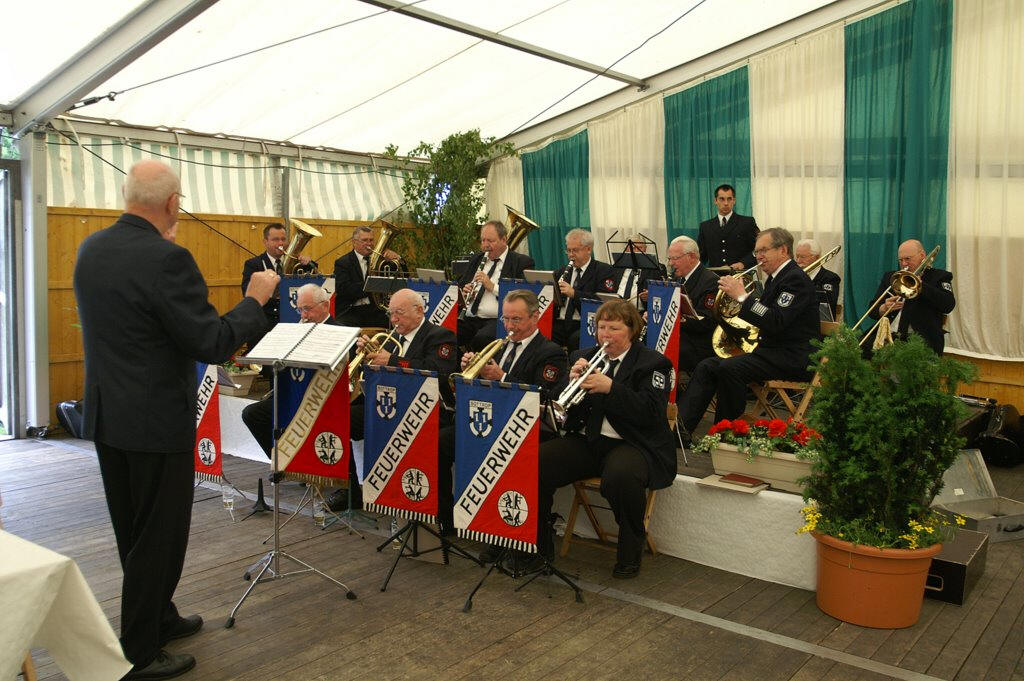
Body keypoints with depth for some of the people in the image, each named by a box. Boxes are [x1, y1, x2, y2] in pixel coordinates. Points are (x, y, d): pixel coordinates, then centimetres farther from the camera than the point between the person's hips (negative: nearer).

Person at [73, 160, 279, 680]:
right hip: (156, 420, -8)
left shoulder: (90, 249, 3)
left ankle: (157, 617, 39)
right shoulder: (167, 259, -23)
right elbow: (214, 344, -22)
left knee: (133, 531, 21)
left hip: (106, 416, 9)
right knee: (158, 536, 6)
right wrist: (255, 299, -8)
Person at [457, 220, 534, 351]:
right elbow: (461, 285, 27)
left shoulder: (522, 262, 3)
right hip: (469, 319, 5)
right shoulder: (477, 259, 22)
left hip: (498, 320, -5)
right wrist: (464, 292, 4)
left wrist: (493, 287, -12)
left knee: (482, 338, -37)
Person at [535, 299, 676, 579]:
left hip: (631, 443, -4)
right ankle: (540, 546, -2)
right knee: (534, 463, -21)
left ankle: (630, 553, -10)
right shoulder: (583, 357, 17)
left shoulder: (653, 363, 3)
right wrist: (572, 380, -10)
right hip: (585, 441, 5)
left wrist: (610, 387, -21)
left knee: (621, 476, -38)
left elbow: (651, 412, -13)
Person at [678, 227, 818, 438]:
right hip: (770, 349, 10)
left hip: (791, 358, -10)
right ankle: (679, 425, -11)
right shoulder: (775, 278, 17)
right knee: (707, 366, -4)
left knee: (728, 368, -29)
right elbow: (762, 315, 23)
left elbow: (775, 322, -25)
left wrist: (742, 296, -23)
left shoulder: (796, 279, -13)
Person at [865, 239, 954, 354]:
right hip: (887, 335, 4)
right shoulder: (890, 277, 22)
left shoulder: (940, 276, 12)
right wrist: (884, 309, -6)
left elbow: (948, 305, -6)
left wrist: (919, 284, -7)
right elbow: (873, 310, 17)